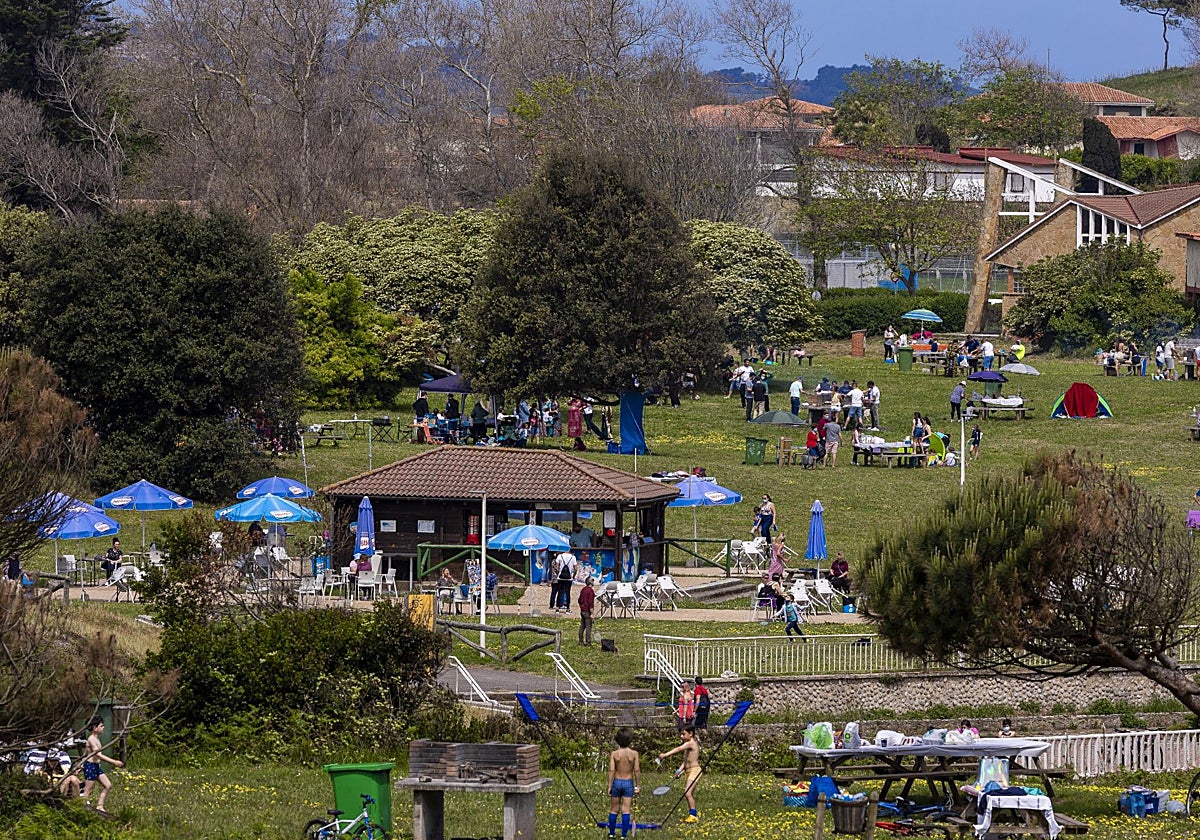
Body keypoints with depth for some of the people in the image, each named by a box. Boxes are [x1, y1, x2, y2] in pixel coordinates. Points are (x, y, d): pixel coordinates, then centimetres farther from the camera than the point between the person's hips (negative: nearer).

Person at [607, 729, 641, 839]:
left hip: (617, 782, 0)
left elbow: (611, 770, -8)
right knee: (625, 810, 1)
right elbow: (637, 771, -6)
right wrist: (638, 785, 3)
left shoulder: (614, 754, -6)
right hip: (628, 782, 0)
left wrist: (609, 786, -3)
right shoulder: (634, 754, -7)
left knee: (613, 809, 13)